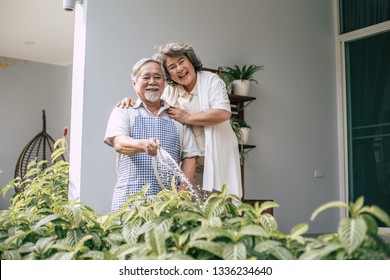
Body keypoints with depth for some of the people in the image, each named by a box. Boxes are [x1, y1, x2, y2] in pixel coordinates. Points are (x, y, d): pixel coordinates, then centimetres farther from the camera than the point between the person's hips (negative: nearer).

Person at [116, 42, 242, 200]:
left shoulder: (211, 80, -4)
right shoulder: (170, 91, 10)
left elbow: (224, 113, -18)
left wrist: (187, 118, -13)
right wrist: (132, 102, -2)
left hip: (218, 158, -4)